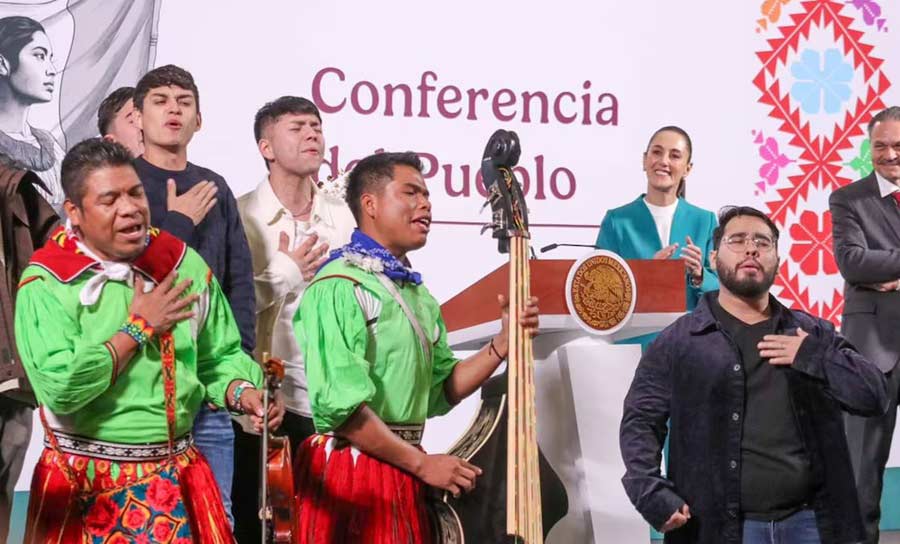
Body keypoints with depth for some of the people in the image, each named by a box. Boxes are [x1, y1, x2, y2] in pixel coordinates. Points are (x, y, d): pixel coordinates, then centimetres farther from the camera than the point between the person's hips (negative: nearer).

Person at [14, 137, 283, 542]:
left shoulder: (185, 265, 1)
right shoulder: (46, 284, -11)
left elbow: (220, 358, 8)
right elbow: (59, 389, -23)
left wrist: (243, 394, -13)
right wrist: (138, 328, -15)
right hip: (87, 487, -3)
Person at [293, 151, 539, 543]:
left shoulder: (417, 294, 14)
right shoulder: (338, 286, -13)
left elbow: (443, 390, 12)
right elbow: (341, 404, -21)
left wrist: (504, 342, -1)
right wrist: (423, 464, -16)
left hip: (402, 471, 8)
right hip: (352, 470, -8)